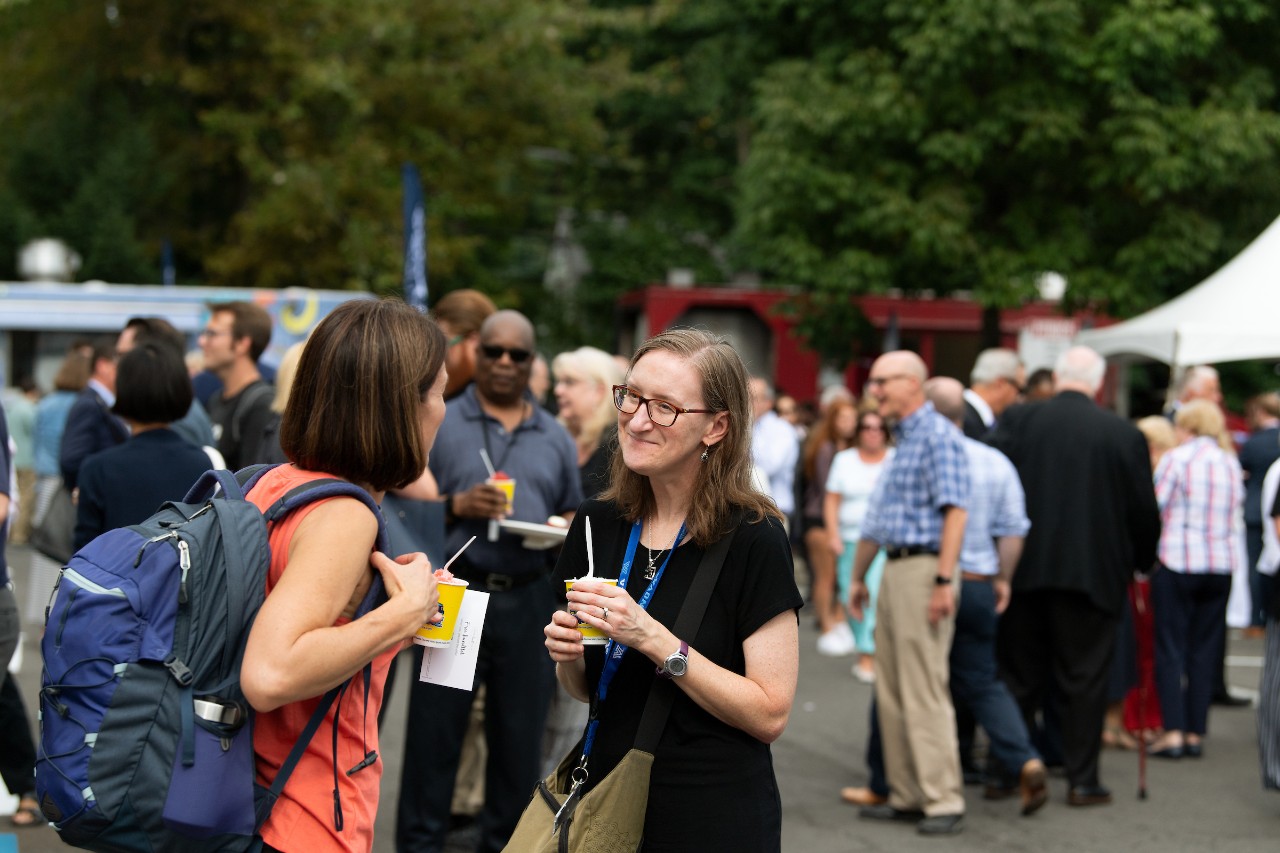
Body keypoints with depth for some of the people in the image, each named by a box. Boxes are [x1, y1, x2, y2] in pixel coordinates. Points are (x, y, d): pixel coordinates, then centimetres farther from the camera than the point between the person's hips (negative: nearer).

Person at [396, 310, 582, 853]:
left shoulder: (555, 438, 14)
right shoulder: (440, 424, 3)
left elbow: (571, 516, 20)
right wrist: (456, 506, -16)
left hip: (528, 600, 3)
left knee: (519, 733, 7)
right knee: (435, 729, 1)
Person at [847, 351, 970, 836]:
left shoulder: (938, 436, -10)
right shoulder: (902, 440, 20)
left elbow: (955, 511, -18)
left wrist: (944, 580, -24)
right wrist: (858, 578, 27)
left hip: (924, 569, -10)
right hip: (894, 569, 10)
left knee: (924, 692, -9)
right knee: (891, 692, 10)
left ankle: (944, 802, -6)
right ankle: (907, 796, 15)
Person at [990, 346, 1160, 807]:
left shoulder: (1016, 421, -3)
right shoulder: (1124, 435, -5)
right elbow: (1144, 511, 0)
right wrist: (1142, 561, 17)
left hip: (1024, 570, 1)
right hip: (1093, 574, -1)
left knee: (1018, 675, 12)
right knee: (1084, 680, 6)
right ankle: (1082, 780, 8)